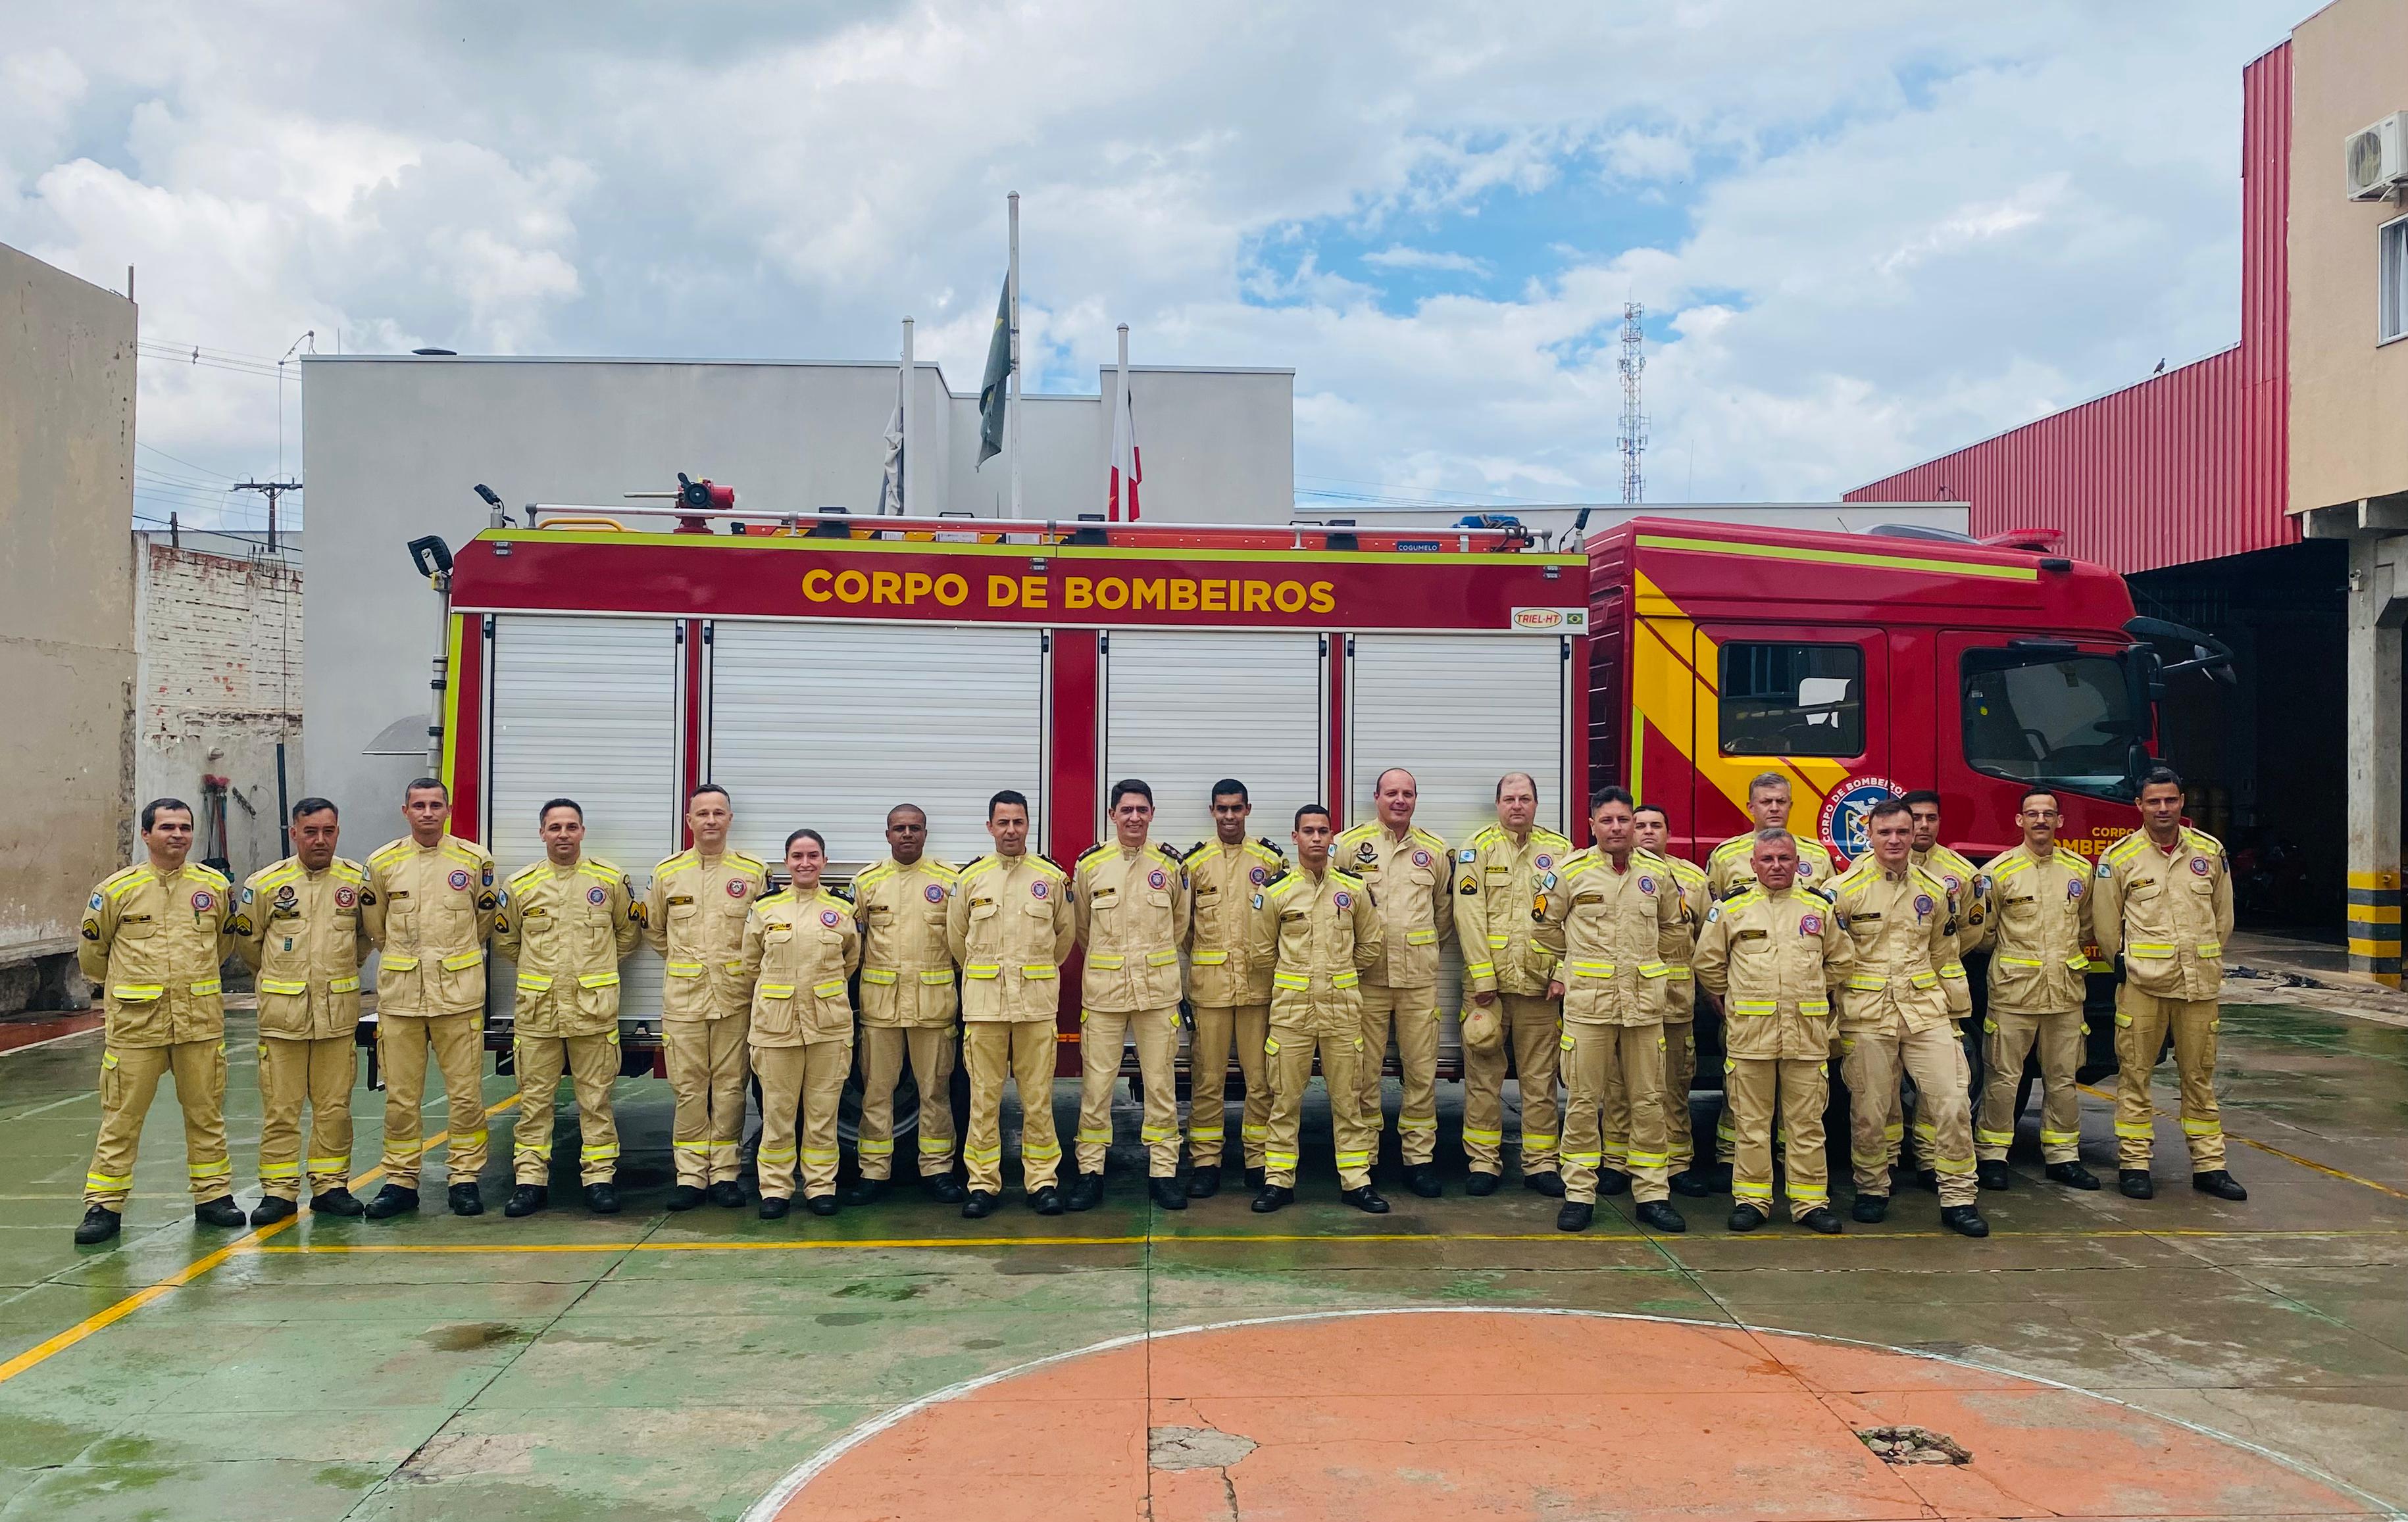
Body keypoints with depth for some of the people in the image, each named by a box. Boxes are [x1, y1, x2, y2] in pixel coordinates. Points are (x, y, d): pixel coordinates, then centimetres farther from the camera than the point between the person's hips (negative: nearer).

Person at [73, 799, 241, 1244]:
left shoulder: (214, 886, 6)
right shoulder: (117, 889, -1)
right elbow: (91, 953, 12)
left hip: (200, 1019, 2)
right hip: (135, 1022, -2)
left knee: (206, 1112, 9)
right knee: (121, 1117, 2)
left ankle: (213, 1195, 19)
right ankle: (104, 1205, 11)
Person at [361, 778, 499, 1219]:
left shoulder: (474, 860, 2)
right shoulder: (382, 862, 5)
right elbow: (375, 925, 18)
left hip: (459, 995, -1)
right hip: (399, 995, 1)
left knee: (466, 1094, 1)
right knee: (400, 1096, 6)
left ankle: (465, 1178, 11)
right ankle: (400, 1180, 16)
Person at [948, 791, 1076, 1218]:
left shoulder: (1051, 877, 4)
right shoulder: (971, 878, 5)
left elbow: (1066, 934, 15)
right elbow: (956, 936, 15)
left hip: (1037, 1002, 0)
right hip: (984, 1002, 0)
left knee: (1038, 1098, 2)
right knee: (984, 1098, 3)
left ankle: (1042, 1180, 11)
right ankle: (983, 1183, 11)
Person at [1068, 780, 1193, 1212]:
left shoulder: (1170, 864, 3)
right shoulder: (1090, 864, 1)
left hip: (1158, 990, 1)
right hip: (1103, 990, 0)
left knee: (1161, 1085, 4)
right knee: (1096, 1084, 2)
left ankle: (1163, 1171, 14)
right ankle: (1090, 1172, 12)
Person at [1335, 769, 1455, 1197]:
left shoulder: (1434, 850, 10)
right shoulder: (1350, 845, 1)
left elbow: (1445, 908, 21)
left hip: (1419, 977, 2)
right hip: (1367, 976, -2)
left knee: (1421, 1070, 4)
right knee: (1364, 1070, 3)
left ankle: (1419, 1157, 14)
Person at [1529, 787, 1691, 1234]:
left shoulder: (1657, 874, 8)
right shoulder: (1571, 872, 0)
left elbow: (1674, 929, 21)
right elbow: (1546, 927, 10)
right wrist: (1555, 975, 9)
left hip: (1645, 1005, 3)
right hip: (1587, 1003, -2)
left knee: (1648, 1100, 6)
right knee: (1584, 1101, 1)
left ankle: (1652, 1195, 14)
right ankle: (1578, 1194, 8)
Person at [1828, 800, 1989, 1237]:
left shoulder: (1932, 890, 10)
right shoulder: (1844, 889, -4)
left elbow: (1942, 955, 19)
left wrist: (1951, 1010, 15)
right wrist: (1834, 1008, -1)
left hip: (1924, 1010, 3)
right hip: (1866, 1016, -3)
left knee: (1952, 1100, -4)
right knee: (1869, 1111, 3)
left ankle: (1958, 1200, 5)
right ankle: (1872, 1191, 23)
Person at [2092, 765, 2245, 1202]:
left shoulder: (2210, 851, 7)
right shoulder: (2119, 857, -2)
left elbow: (2223, 916, 16)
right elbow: (2105, 924, 4)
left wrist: (2205, 961, 16)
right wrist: (2128, 965, 7)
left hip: (2200, 984, 3)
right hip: (2142, 985, -3)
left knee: (2199, 1075, 10)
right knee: (2134, 1073, 1)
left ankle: (2209, 1165, 18)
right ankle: (2133, 1164, 8)